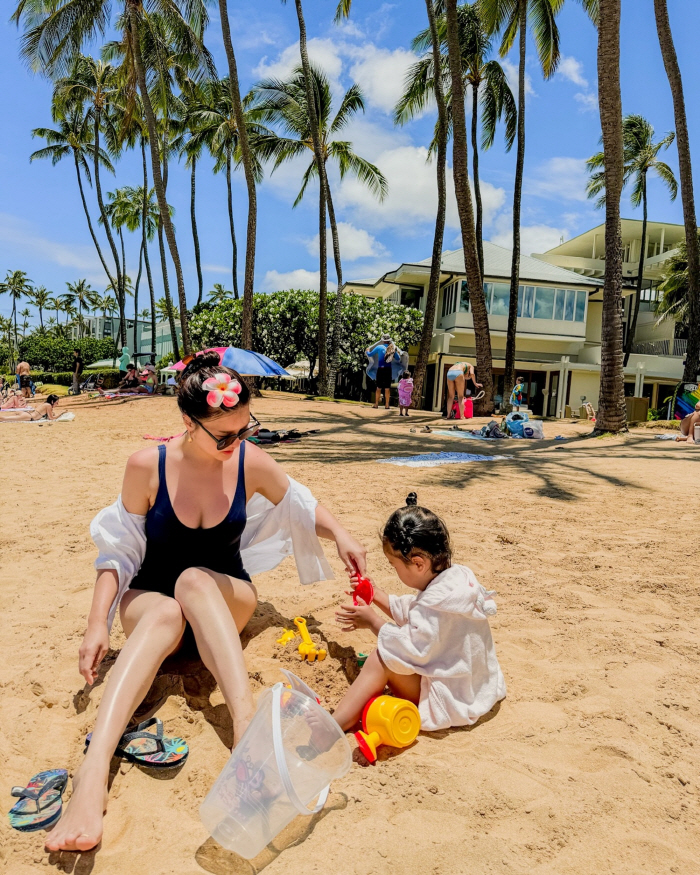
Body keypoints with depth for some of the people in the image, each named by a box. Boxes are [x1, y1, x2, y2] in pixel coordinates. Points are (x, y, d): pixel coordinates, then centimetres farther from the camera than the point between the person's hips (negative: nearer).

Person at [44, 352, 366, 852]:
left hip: (226, 599, 1)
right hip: (149, 599, 0)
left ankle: (246, 718, -50)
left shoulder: (251, 462, -9)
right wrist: (98, 621, -16)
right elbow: (120, 549, -7)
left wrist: (340, 534, -13)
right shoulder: (147, 465, -14)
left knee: (194, 579, -34)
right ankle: (93, 774, -51)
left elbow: (300, 506, 5)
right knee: (164, 613, -36)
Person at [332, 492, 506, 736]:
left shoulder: (438, 600, -30)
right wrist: (376, 595, 6)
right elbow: (408, 611, 14)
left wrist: (373, 621, -17)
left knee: (382, 658, -15)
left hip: (453, 700, -10)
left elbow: (412, 650, -27)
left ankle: (335, 723, -11)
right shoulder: (454, 576, 1)